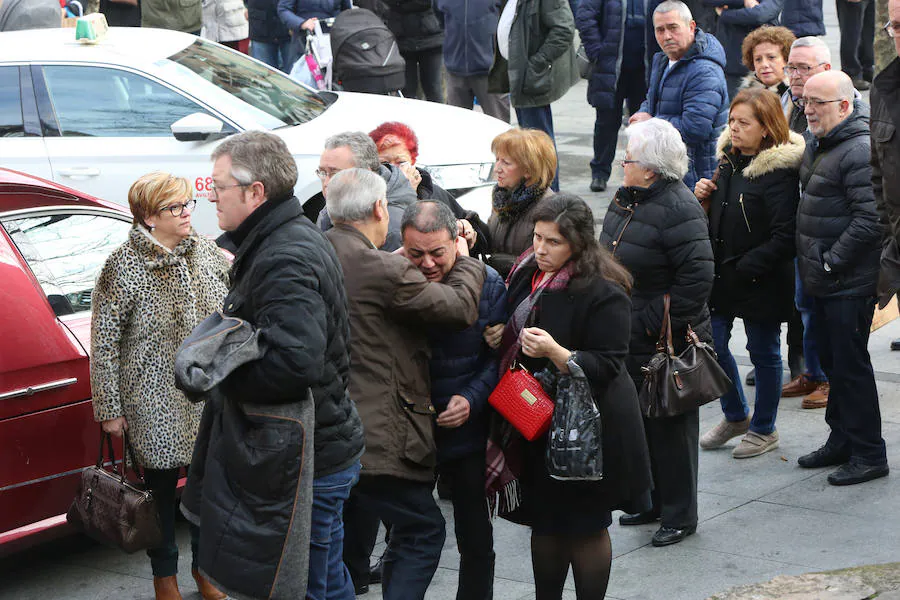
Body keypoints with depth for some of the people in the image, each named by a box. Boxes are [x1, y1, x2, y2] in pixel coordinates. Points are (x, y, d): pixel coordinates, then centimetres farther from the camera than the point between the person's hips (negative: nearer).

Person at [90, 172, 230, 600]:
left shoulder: (208, 253, 1)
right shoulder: (123, 267, -13)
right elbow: (104, 343, -9)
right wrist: (110, 409, -8)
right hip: (156, 404, -4)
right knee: (162, 485, 10)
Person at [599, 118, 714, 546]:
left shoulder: (678, 209, -21)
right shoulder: (626, 199, 7)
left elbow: (697, 277, -25)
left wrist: (660, 324, -21)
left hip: (667, 344, -9)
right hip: (629, 339, 9)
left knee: (670, 427, 3)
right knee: (638, 421, 19)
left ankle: (679, 515, 15)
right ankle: (651, 501, 34)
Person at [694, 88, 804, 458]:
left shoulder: (779, 171, -19)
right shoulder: (729, 158, 5)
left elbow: (785, 236, -21)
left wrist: (746, 268, -20)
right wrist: (703, 196, -2)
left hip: (761, 281, -7)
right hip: (721, 272, 7)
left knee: (763, 352, 8)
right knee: (712, 344, 11)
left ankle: (764, 429, 26)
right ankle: (735, 417, 33)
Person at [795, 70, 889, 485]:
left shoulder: (861, 151, -19)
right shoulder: (818, 145, 13)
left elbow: (870, 219, -25)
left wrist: (830, 262, -19)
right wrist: (808, 259, 16)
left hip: (850, 283, -10)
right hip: (824, 280, 10)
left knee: (851, 365, -3)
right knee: (832, 362, 17)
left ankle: (869, 454, 6)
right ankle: (841, 442, 29)